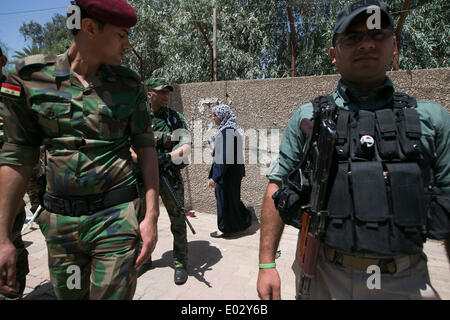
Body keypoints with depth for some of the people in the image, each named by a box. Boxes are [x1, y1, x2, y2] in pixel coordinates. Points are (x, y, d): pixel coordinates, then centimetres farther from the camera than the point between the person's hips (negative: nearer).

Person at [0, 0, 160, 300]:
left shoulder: (129, 84, -1)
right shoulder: (31, 76, 0)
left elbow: (146, 147, -2)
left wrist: (152, 216, -8)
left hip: (117, 216, -1)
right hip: (60, 219, 2)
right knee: (67, 294, 20)